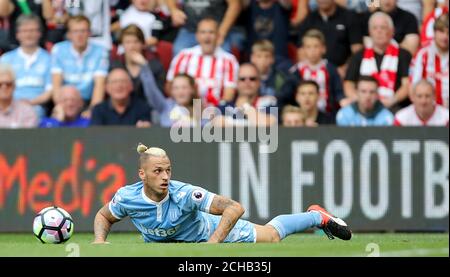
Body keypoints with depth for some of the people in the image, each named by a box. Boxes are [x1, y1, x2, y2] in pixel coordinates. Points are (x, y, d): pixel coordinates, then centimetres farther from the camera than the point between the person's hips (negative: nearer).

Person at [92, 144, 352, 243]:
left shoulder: (184, 194, -39)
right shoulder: (127, 198, -30)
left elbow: (235, 208, -40)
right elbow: (104, 217, -7)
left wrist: (212, 244, -46)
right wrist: (99, 241, -27)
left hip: (210, 232, -3)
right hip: (162, 243, 3)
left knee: (271, 235, 13)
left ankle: (318, 216, 40)